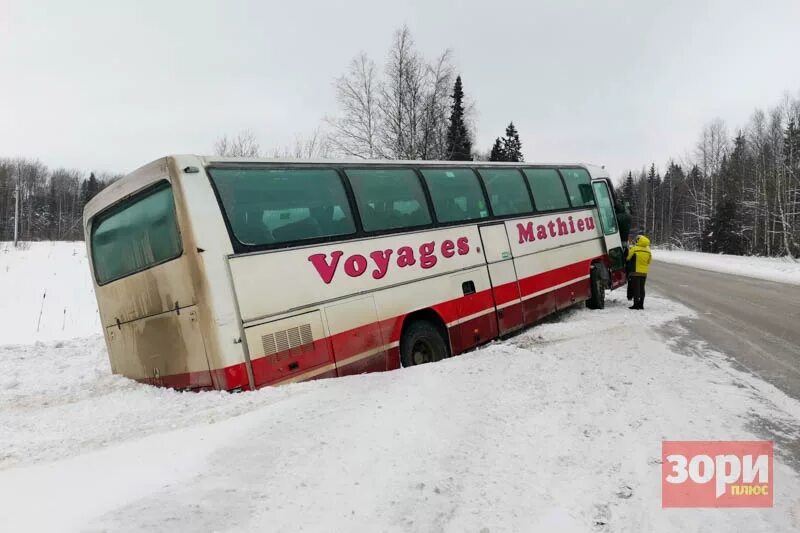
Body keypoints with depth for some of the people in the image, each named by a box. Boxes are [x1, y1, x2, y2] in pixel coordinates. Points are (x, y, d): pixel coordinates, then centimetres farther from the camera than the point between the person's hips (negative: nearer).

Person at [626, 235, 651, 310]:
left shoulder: (634, 249, -13)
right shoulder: (648, 251, 5)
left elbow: (628, 258, -1)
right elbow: (649, 261, 14)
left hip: (635, 272, -5)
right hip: (644, 273, 5)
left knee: (636, 288, -3)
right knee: (642, 288, 11)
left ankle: (636, 304, -5)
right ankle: (641, 304, 13)